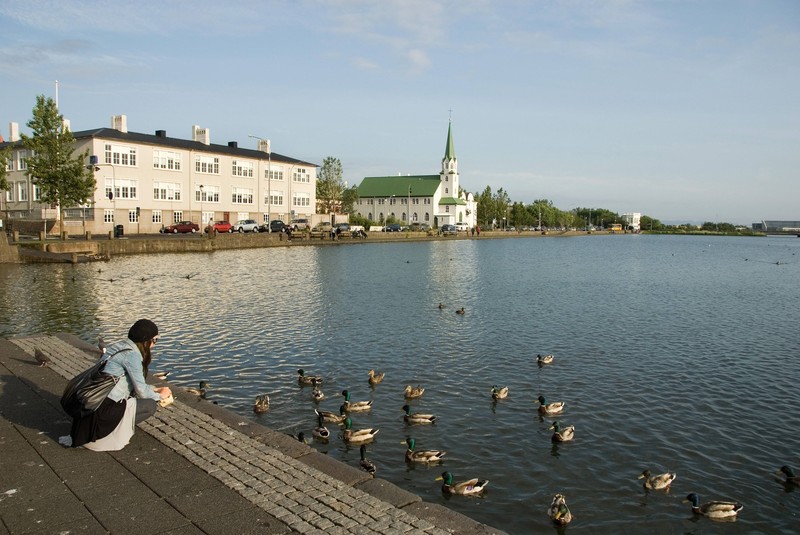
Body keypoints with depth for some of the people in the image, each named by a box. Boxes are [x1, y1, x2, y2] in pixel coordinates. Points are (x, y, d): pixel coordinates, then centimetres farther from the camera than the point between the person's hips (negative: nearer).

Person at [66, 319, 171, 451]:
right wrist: (159, 396, 8)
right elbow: (141, 391, -10)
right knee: (150, 405, -3)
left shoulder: (122, 346, 11)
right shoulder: (131, 354, -16)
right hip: (101, 409, -9)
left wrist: (155, 389, 23)